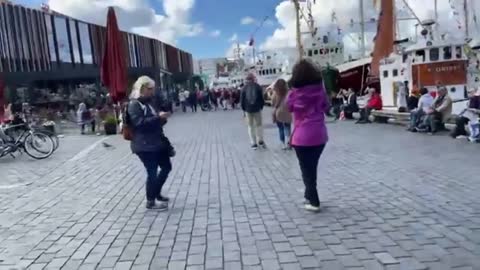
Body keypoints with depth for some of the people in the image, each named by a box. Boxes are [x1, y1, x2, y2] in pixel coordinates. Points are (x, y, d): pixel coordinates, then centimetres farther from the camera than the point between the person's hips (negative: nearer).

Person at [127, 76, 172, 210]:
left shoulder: (149, 102, 16)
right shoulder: (134, 104, -10)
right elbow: (139, 123, -21)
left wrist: (162, 118, 2)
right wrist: (158, 117, -22)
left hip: (157, 142, 9)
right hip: (144, 145, -9)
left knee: (166, 167, 15)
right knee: (152, 172, -2)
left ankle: (157, 193, 32)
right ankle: (150, 201, 15)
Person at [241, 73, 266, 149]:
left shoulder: (244, 88, -2)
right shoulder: (258, 87, -2)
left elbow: (242, 100, -1)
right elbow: (262, 98, -2)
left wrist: (244, 109, 9)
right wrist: (261, 106, 9)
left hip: (248, 109, 0)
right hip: (257, 109, 0)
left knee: (251, 126, 7)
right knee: (259, 124, 12)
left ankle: (254, 143, 5)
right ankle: (260, 140, 2)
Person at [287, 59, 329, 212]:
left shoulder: (295, 93, -11)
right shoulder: (320, 89, -2)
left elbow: (288, 108, 4)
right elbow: (326, 107, 9)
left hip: (302, 136, -4)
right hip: (320, 135, 4)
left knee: (306, 169, 8)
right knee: (312, 167, 20)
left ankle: (314, 202, 10)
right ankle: (309, 195, 33)